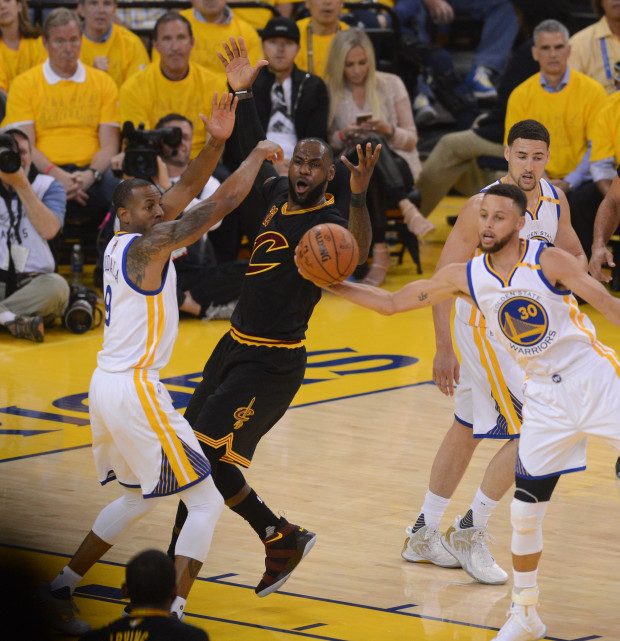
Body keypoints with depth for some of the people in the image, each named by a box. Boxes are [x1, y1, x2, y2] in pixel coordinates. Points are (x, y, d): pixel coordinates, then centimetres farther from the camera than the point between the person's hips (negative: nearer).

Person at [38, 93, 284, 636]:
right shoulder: (148, 244, -14)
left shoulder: (123, 244, 11)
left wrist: (217, 142, 1)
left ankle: (61, 590, 30)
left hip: (109, 385, 10)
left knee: (140, 498, 27)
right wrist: (257, 155, 1)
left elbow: (189, 190, 14)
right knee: (207, 502, -5)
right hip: (134, 388, -10)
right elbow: (224, 202, -15)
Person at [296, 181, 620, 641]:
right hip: (545, 398, 4)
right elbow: (392, 302, 3)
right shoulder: (465, 277, -3)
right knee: (526, 510, 2)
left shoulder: (549, 262, -15)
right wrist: (331, 285, -7)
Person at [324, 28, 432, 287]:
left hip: (397, 165, 0)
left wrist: (389, 131, -14)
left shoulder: (391, 84, 5)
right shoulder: (330, 92, 6)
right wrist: (342, 136, -13)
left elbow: (411, 139, 7)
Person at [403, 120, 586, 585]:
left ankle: (424, 534, 31)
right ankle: (470, 531, 0)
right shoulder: (484, 206, -23)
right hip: (484, 329, -8)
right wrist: (444, 351, -24)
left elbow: (574, 257, 16)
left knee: (468, 431, 18)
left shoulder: (554, 199, -1)